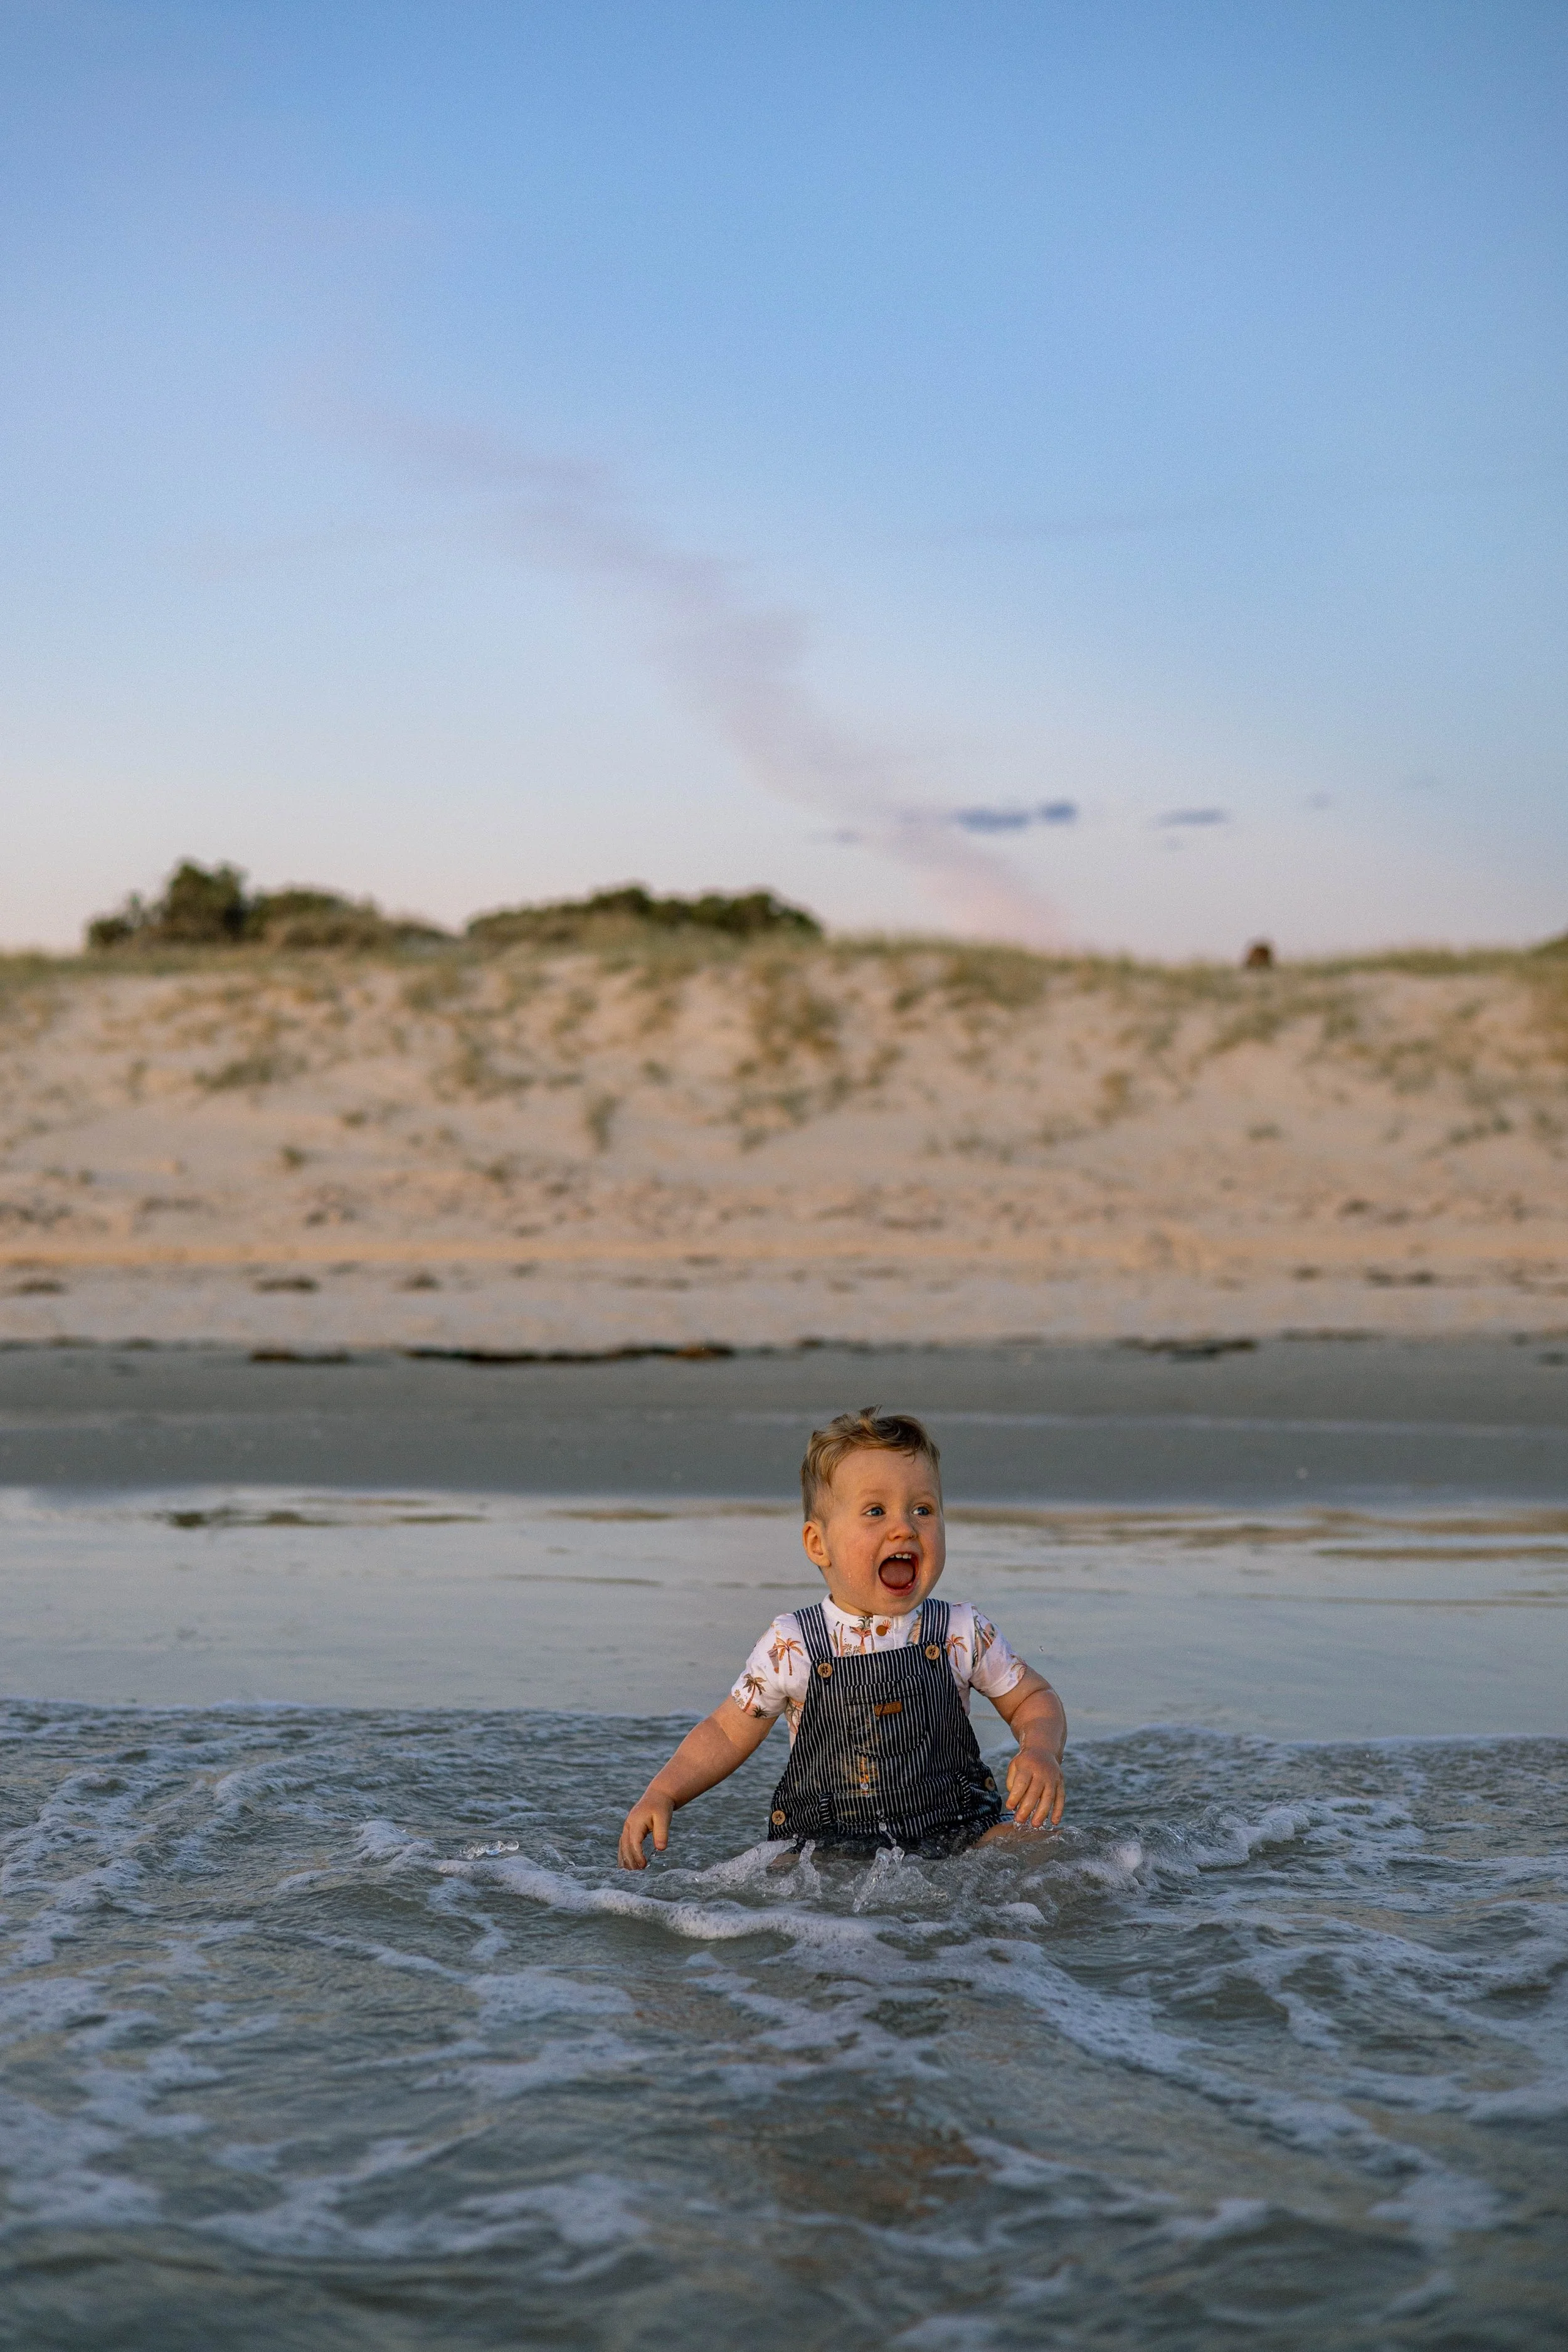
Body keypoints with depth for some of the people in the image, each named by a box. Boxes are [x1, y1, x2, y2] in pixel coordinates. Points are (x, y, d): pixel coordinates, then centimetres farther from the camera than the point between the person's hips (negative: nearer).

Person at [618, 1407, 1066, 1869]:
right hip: (825, 1844, -1)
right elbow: (727, 1732, 10)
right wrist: (661, 1794, -3)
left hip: (953, 1836, 1)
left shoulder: (964, 1635, 1)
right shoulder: (790, 1647, -2)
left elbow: (1033, 1699, 14)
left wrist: (1041, 1752, -8)